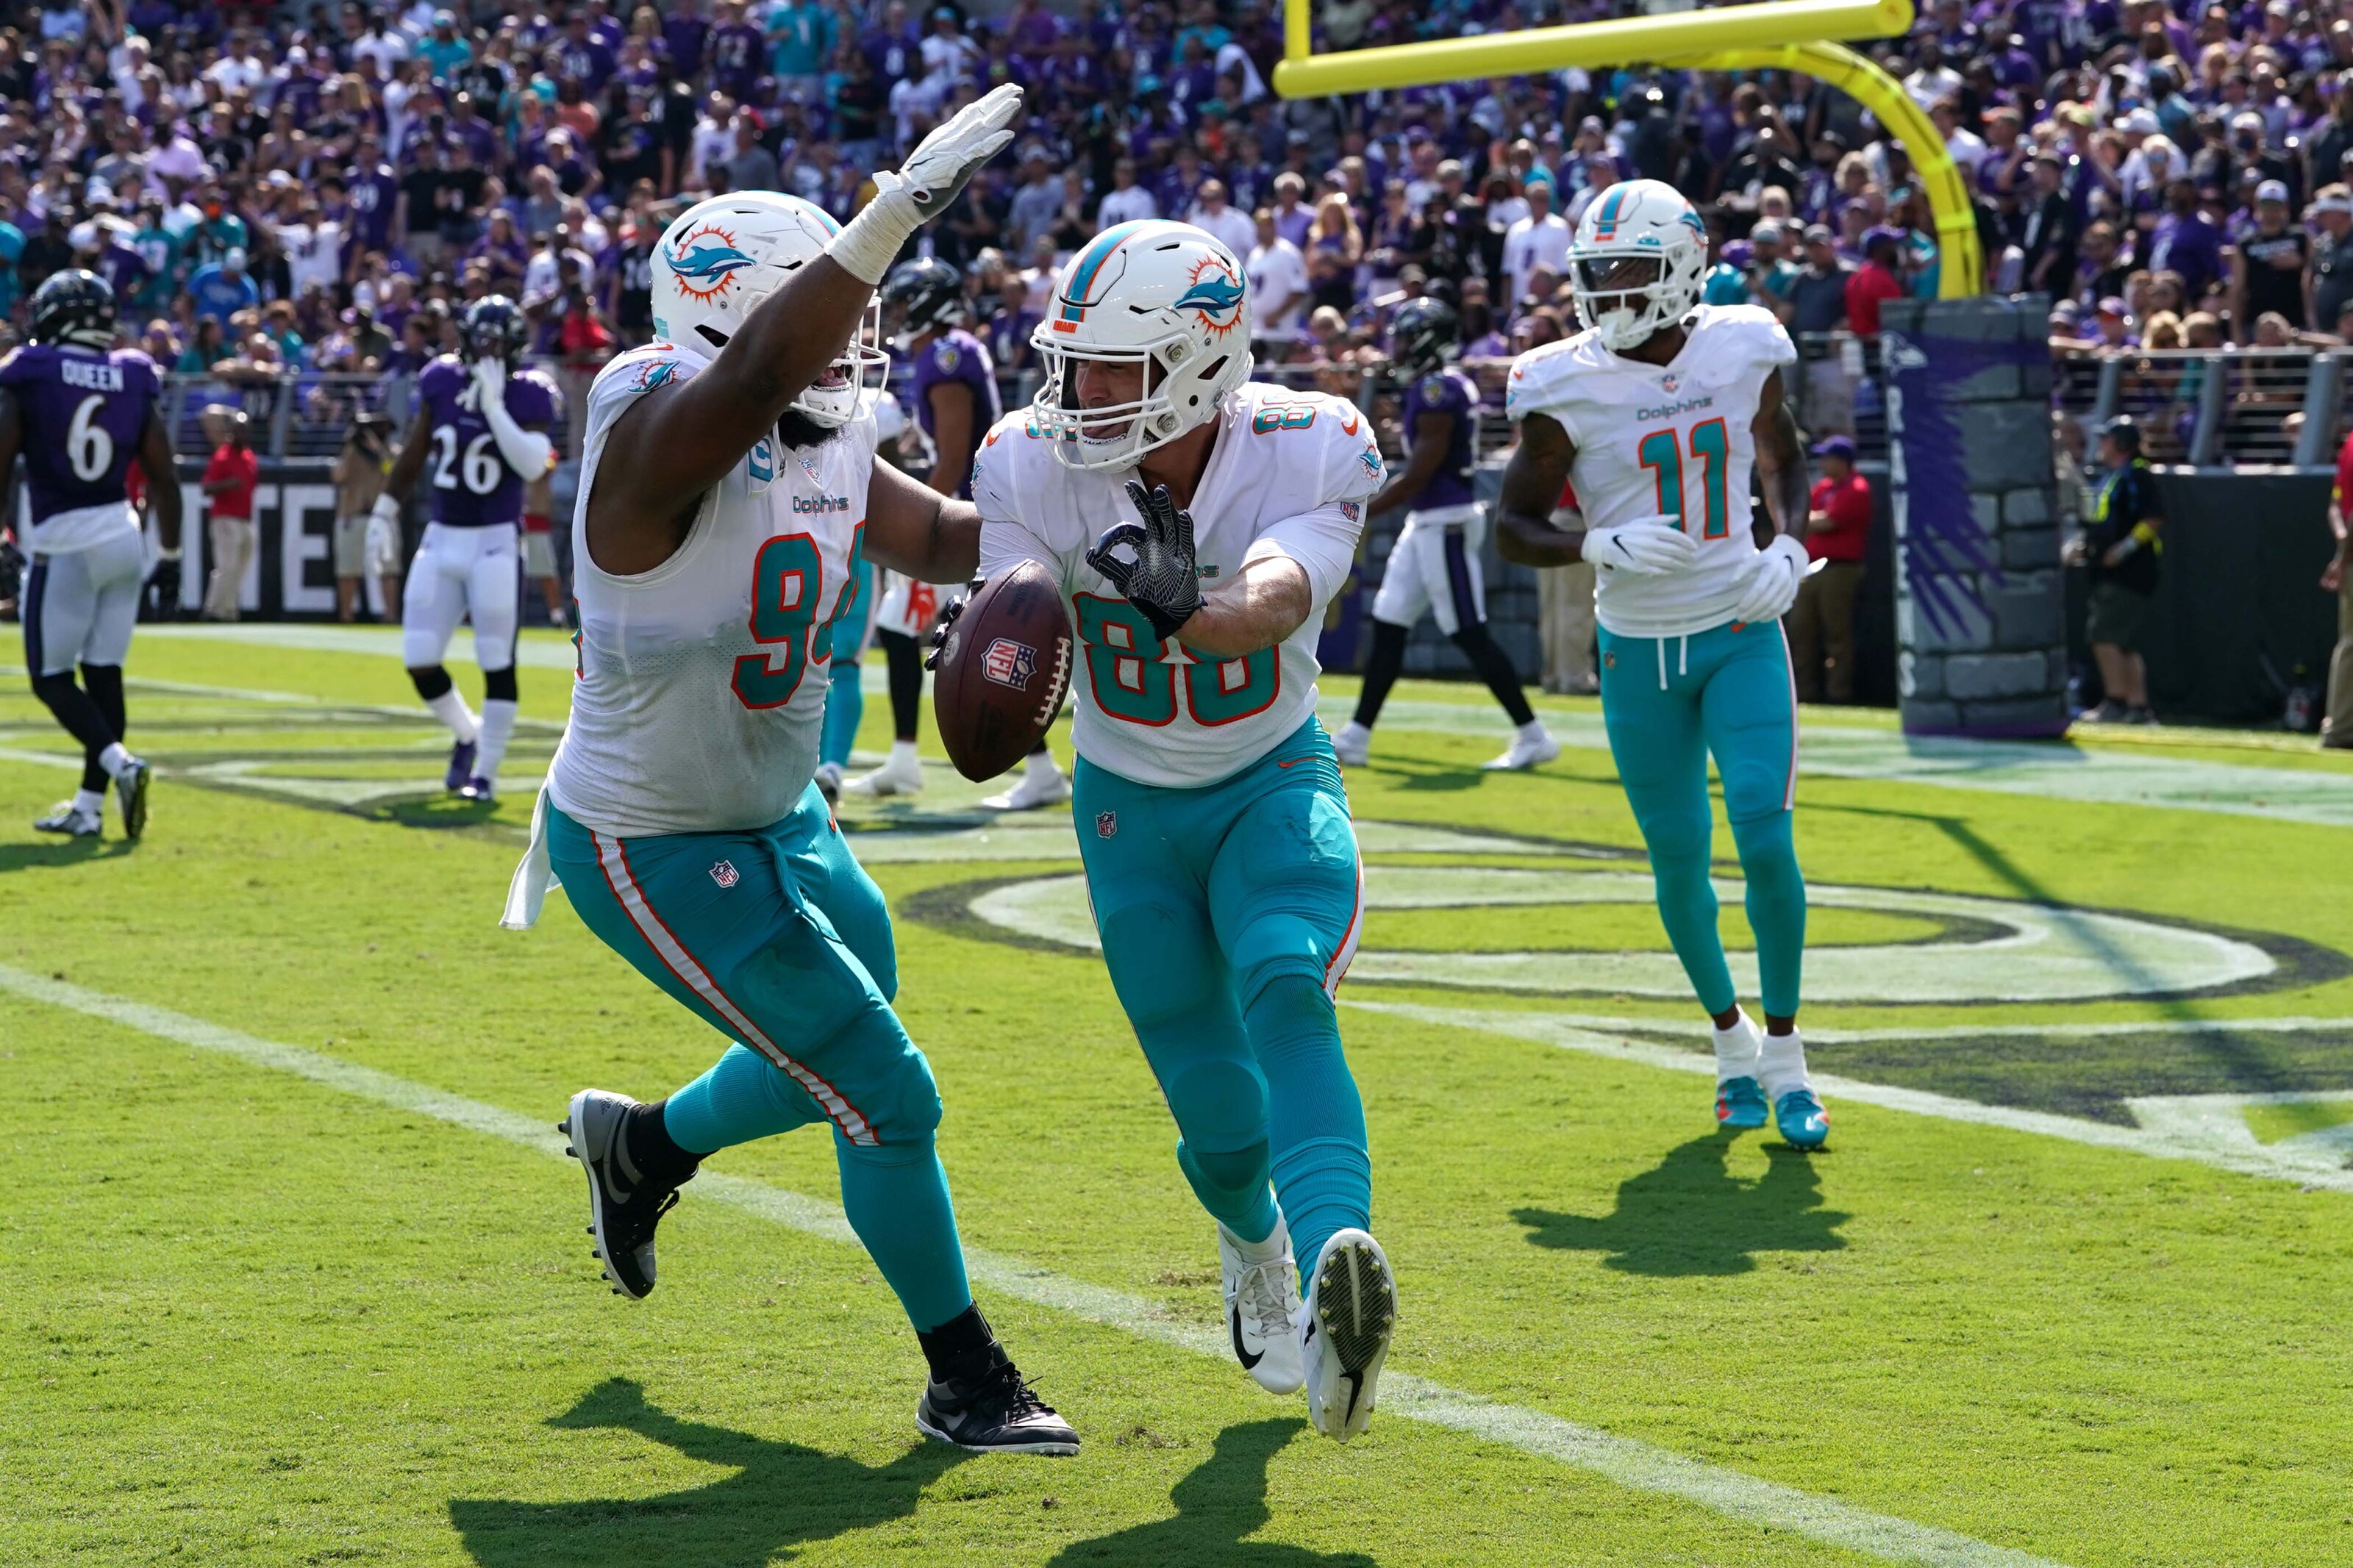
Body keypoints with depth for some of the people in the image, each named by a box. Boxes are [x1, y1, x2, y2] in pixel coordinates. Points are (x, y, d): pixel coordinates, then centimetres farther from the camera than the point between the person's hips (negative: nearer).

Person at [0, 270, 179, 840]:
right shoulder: (133, 382, 4)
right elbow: (164, 480, 5)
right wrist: (169, 555, 14)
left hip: (63, 542, -5)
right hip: (123, 536, 5)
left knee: (50, 676, 4)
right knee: (104, 672, 10)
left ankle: (118, 762, -18)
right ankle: (90, 805, 11)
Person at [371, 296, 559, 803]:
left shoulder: (527, 396, -8)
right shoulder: (441, 382, 2)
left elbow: (533, 466, -24)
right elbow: (412, 458, 13)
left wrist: (493, 404, -24)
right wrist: (384, 514, 13)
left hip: (495, 543, -4)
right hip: (442, 538, 4)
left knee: (497, 665, -3)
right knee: (420, 662, 2)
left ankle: (486, 772, 8)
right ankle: (467, 736, 28)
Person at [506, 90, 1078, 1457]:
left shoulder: (825, 441, -2)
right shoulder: (661, 429, -27)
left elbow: (939, 536, 9)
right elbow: (756, 371, -48)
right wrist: (901, 210, -57)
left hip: (780, 816, 9)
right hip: (657, 855, -9)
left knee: (837, 1068, 23)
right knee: (888, 1097, -5)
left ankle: (641, 1144, 50)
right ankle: (966, 1381, 13)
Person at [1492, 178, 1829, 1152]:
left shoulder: (1742, 350, -5)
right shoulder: (1565, 387, -11)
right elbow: (1515, 527, -5)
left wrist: (1787, 545, -5)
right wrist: (1601, 546, -23)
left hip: (1741, 635, 0)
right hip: (1639, 650, 0)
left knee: (1765, 838, -12)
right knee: (1679, 859, 7)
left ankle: (1785, 1061, 3)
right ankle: (1732, 1041, 32)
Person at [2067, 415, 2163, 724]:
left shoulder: (2136, 474, -11)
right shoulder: (2111, 477, 19)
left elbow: (2154, 518, -20)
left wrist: (2126, 547, -22)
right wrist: (2083, 543, 17)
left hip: (2129, 571, -10)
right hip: (2110, 575, 10)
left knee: (2104, 635, -14)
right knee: (2124, 644, 10)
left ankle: (2116, 702, -13)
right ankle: (2138, 707, 12)